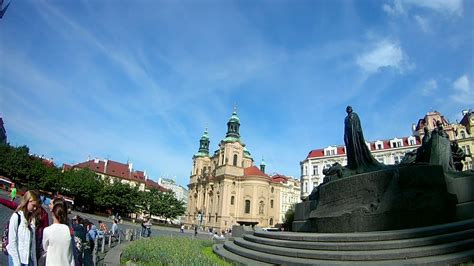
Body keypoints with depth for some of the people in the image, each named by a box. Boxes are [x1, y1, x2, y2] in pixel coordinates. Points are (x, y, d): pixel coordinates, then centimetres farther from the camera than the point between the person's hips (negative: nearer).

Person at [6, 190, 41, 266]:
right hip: (16, 257, -5)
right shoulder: (16, 217, -11)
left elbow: (33, 241, 6)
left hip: (29, 258, 5)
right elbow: (12, 242, -11)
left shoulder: (32, 219, 5)